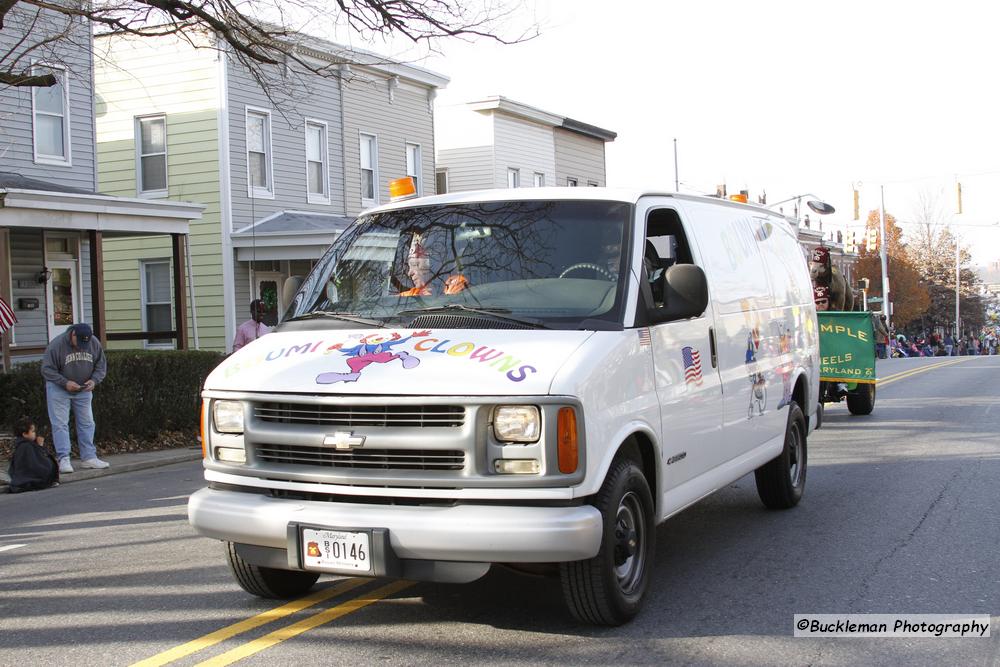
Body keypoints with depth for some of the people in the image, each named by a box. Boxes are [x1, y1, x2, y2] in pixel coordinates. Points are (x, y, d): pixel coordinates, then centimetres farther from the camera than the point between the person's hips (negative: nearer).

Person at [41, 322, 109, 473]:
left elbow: (101, 366, 0)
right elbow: (47, 370, -18)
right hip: (59, 389, -4)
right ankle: (64, 459, -8)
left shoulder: (95, 344, -11)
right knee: (60, 424, -8)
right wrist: (65, 382, -27)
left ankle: (88, 457, 12)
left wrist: (94, 380, -18)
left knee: (87, 423, 5)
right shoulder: (57, 344, -22)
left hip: (84, 390, 4)